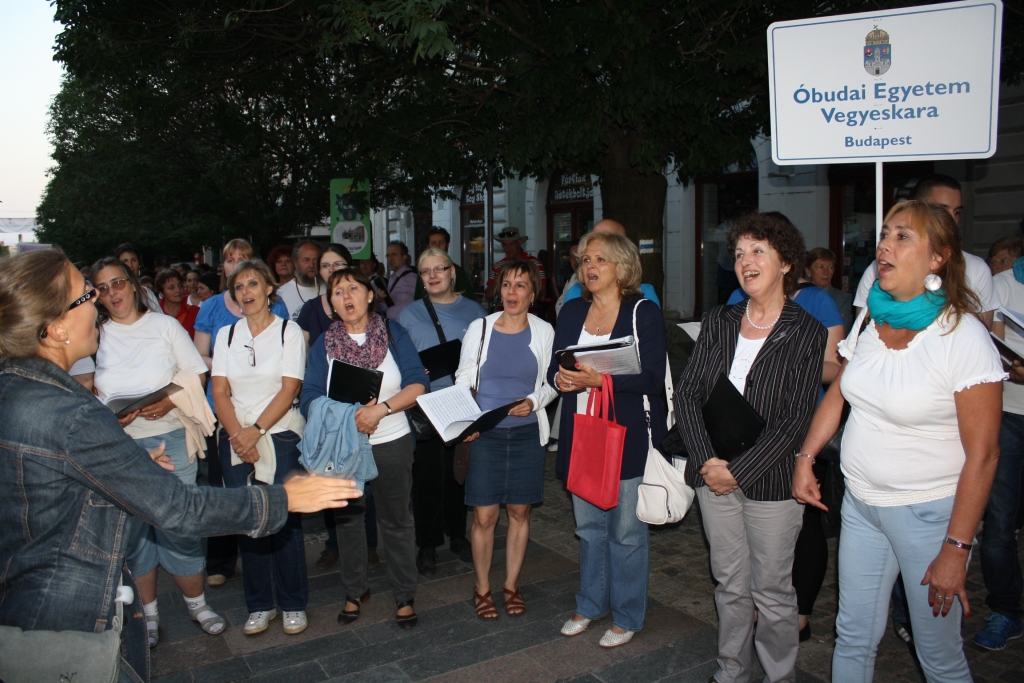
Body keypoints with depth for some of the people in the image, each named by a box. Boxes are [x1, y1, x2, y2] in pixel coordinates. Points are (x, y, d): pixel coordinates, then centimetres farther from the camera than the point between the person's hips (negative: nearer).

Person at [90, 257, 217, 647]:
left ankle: (196, 604, 19)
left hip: (169, 437, -1)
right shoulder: (96, 334, 8)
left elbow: (197, 375, 3)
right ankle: (148, 611, 25)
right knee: (132, 529, 9)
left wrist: (170, 401, -14)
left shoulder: (165, 325, 4)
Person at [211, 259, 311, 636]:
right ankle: (259, 605, 19)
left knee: (284, 521, -2)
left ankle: (293, 604, 13)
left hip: (280, 436, -3)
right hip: (235, 441, 3)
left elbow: (289, 389, -7)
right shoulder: (226, 335, 10)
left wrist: (255, 431, -14)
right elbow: (220, 392, 3)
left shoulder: (288, 331, 1)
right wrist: (238, 435, -10)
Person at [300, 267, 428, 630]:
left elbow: (417, 384, -11)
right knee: (347, 520, 15)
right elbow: (310, 398, -6)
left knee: (396, 520, 7)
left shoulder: (393, 334, -2)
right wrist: (348, 416, -22)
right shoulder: (324, 344, 1)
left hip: (391, 442, -2)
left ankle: (405, 596, 23)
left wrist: (381, 409, -24)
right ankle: (354, 592, 34)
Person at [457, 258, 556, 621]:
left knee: (519, 512, 10)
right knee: (484, 515, 1)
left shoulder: (544, 332, 1)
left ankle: (511, 586, 28)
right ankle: (482, 588, 21)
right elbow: (463, 380, 2)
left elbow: (551, 383, 7)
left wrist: (534, 401, -13)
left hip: (527, 433, 1)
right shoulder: (479, 328, -1)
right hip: (485, 433, -1)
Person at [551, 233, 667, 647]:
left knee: (626, 530, 4)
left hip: (628, 438, -5)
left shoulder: (644, 314, -6)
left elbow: (650, 378, -15)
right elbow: (555, 366, 11)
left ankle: (627, 616, 22)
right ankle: (590, 605, 34)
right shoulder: (572, 312, 11)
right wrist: (561, 378, -13)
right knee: (588, 526, 16)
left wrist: (598, 379, -25)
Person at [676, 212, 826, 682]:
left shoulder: (806, 333, -6)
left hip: (770, 480, -3)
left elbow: (794, 419, -11)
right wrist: (707, 459, -11)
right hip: (713, 474, 4)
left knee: (772, 589, 8)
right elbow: (687, 393, 1)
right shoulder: (717, 322, 6)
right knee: (730, 584, 15)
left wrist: (739, 471, -14)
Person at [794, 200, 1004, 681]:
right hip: (860, 502, 5)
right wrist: (805, 457, 8)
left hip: (929, 513, -5)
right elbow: (839, 393, 16)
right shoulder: (869, 319, 2)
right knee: (853, 637, 15)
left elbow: (982, 454, -16)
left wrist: (956, 550, -16)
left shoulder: (964, 337, -17)